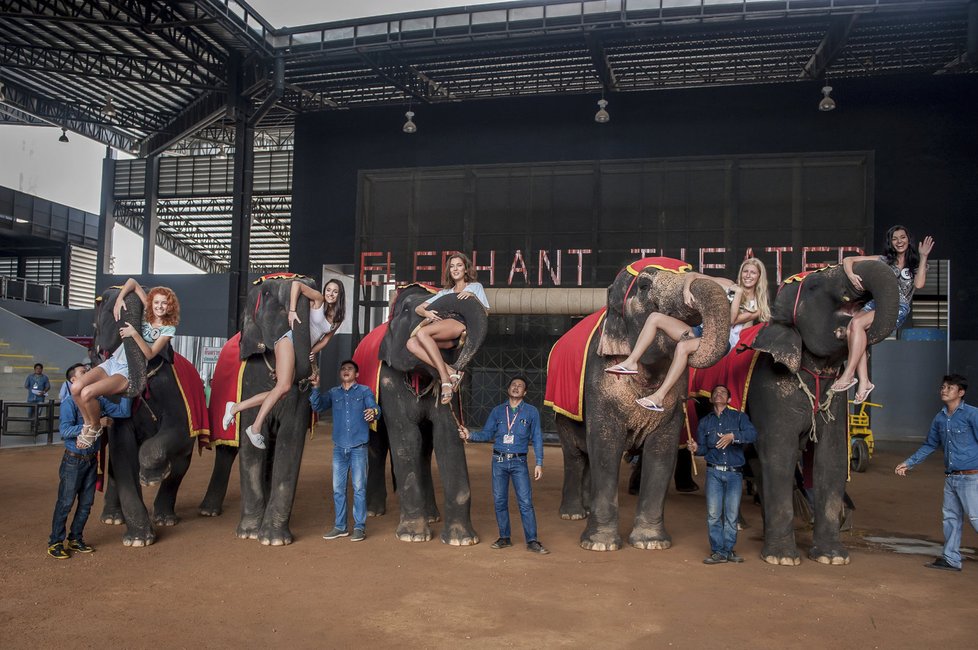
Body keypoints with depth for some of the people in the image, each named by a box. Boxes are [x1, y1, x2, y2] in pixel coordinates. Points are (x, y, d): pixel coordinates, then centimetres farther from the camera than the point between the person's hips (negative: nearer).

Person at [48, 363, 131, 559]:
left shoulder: (99, 401, 5)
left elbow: (123, 412, 1)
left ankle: (76, 539, 24)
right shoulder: (69, 402, -12)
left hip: (91, 460, 6)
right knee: (65, 503, 1)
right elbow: (65, 431, -22)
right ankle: (55, 543, 13)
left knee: (86, 503, 11)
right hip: (74, 460, -5)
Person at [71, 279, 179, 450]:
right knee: (76, 387, -16)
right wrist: (119, 299, -6)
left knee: (87, 393, -26)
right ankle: (88, 423, 8)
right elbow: (132, 282, 9)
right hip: (113, 361, 6)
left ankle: (95, 429, 0)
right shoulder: (147, 314, 8)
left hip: (129, 371, -6)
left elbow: (149, 354, -13)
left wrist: (134, 334, -21)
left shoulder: (169, 329, -4)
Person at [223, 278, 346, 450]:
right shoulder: (318, 300, -2)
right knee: (283, 386, -23)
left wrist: (313, 352, 6)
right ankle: (256, 428, -21)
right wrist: (292, 311, -16)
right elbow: (296, 284, -13)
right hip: (290, 341, -7)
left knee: (282, 391, -5)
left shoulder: (338, 319, 16)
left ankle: (235, 408, 1)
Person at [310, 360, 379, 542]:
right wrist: (315, 388, -14)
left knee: (359, 488, -2)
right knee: (338, 488, 7)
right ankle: (340, 526, 17)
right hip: (339, 447, 3)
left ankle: (359, 527, 5)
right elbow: (317, 407, 1)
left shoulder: (364, 391, 2)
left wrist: (373, 412, -34)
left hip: (358, 447, -3)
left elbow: (375, 408, -10)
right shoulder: (333, 393, 12)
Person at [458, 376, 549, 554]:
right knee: (499, 501, 6)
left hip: (519, 462, -2)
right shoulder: (498, 411, 9)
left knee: (526, 502, -7)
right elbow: (487, 433, 10)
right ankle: (504, 537, 18)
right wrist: (470, 435, -8)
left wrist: (539, 463, -2)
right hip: (499, 461, 2)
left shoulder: (531, 412, 4)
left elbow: (537, 439, 4)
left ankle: (532, 541, -1)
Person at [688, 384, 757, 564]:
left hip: (735, 473, -1)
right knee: (713, 514, -4)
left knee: (732, 514, 3)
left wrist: (733, 436, -26)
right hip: (714, 472, 1)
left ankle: (728, 550, 15)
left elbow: (752, 434, -11)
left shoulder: (738, 417, 6)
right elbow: (703, 447, 11)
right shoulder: (705, 422, 15)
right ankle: (718, 551, 4)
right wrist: (696, 448, -12)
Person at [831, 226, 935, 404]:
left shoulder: (915, 264, 17)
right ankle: (864, 382, -33)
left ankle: (849, 375, -32)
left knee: (857, 323, -33)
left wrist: (923, 257, -2)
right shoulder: (884, 260, 20)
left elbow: (919, 284, -5)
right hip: (875, 303, 3)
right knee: (850, 330, -31)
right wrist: (850, 274, -9)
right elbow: (848, 260, 13)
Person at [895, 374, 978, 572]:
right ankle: (951, 559, 19)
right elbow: (929, 445, 20)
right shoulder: (940, 418, 10)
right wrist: (908, 463, 20)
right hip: (950, 477, 7)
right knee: (951, 517, 11)